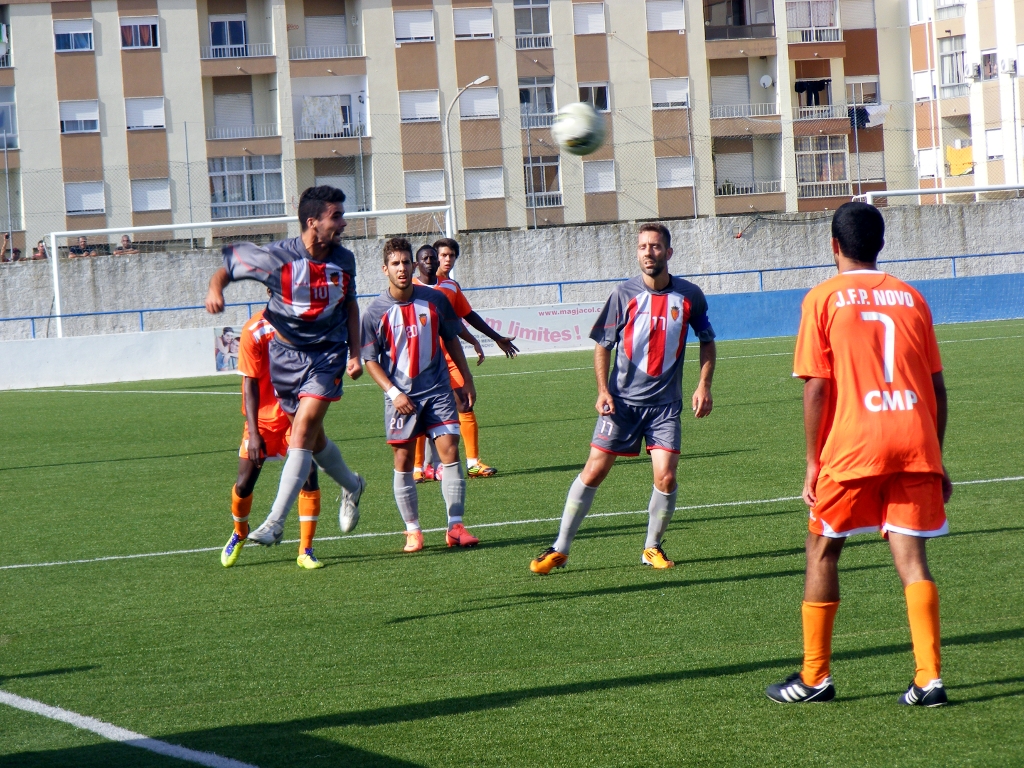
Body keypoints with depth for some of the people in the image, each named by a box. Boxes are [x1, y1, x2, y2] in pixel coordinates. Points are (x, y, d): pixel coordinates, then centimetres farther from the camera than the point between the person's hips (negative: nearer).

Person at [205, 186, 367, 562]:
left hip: (326, 355, 0)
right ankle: (352, 486, 43)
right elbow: (228, 266, -5)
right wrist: (215, 289, -27)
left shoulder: (344, 260, -4)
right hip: (285, 354, 0)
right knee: (312, 438, 11)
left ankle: (275, 522, -17)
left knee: (303, 430, -16)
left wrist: (354, 353, 9)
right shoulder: (277, 257, -15)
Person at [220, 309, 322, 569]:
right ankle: (239, 533, 35)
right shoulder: (253, 331, -18)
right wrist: (254, 433, -21)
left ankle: (305, 551, -5)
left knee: (309, 476, -15)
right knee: (244, 484, 2)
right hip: (263, 415, -2)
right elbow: (250, 384, -16)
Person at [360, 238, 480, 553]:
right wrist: (393, 392, -13)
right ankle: (413, 530, 12)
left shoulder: (435, 300, 0)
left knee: (450, 451, -7)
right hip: (401, 396, -1)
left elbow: (451, 340, 12)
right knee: (403, 462, 2)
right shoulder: (376, 311, -7)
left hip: (438, 390, 1)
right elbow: (370, 359, -3)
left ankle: (455, 526, -4)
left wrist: (467, 379, 12)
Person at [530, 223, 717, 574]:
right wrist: (603, 390, -6)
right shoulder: (624, 293, -3)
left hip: (665, 403, 1)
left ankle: (652, 548, 13)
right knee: (593, 471, -2)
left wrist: (704, 385, 3)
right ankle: (560, 549, 8)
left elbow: (707, 341, 14)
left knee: (665, 477, -11)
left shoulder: (689, 296, -1)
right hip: (622, 400, 0)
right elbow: (603, 344, 5)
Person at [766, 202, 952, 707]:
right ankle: (929, 679, -9)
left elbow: (816, 386, -4)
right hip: (915, 441, 3)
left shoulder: (824, 298, 2)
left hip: (853, 444, -3)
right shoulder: (910, 297, 13)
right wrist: (936, 461, 17)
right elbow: (937, 386, 12)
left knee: (822, 551, 11)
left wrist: (813, 462, 0)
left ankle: (815, 678, 14)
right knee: (910, 555, 1)